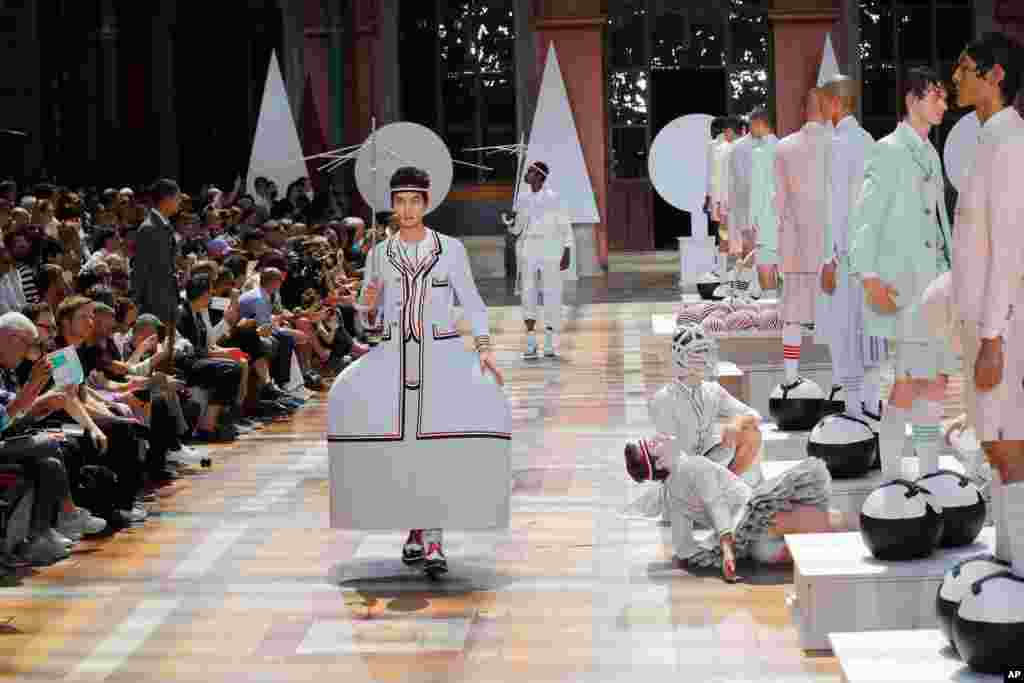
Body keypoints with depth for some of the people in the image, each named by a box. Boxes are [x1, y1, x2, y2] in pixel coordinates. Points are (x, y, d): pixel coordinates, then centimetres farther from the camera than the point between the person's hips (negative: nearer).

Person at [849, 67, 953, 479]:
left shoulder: (929, 154, 17)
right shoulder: (889, 151, -8)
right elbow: (864, 219, -13)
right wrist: (870, 279, -22)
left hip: (934, 281, 8)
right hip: (902, 286, -8)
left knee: (938, 380, 9)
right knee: (908, 383, -10)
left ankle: (930, 474, 17)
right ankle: (891, 477, -2)